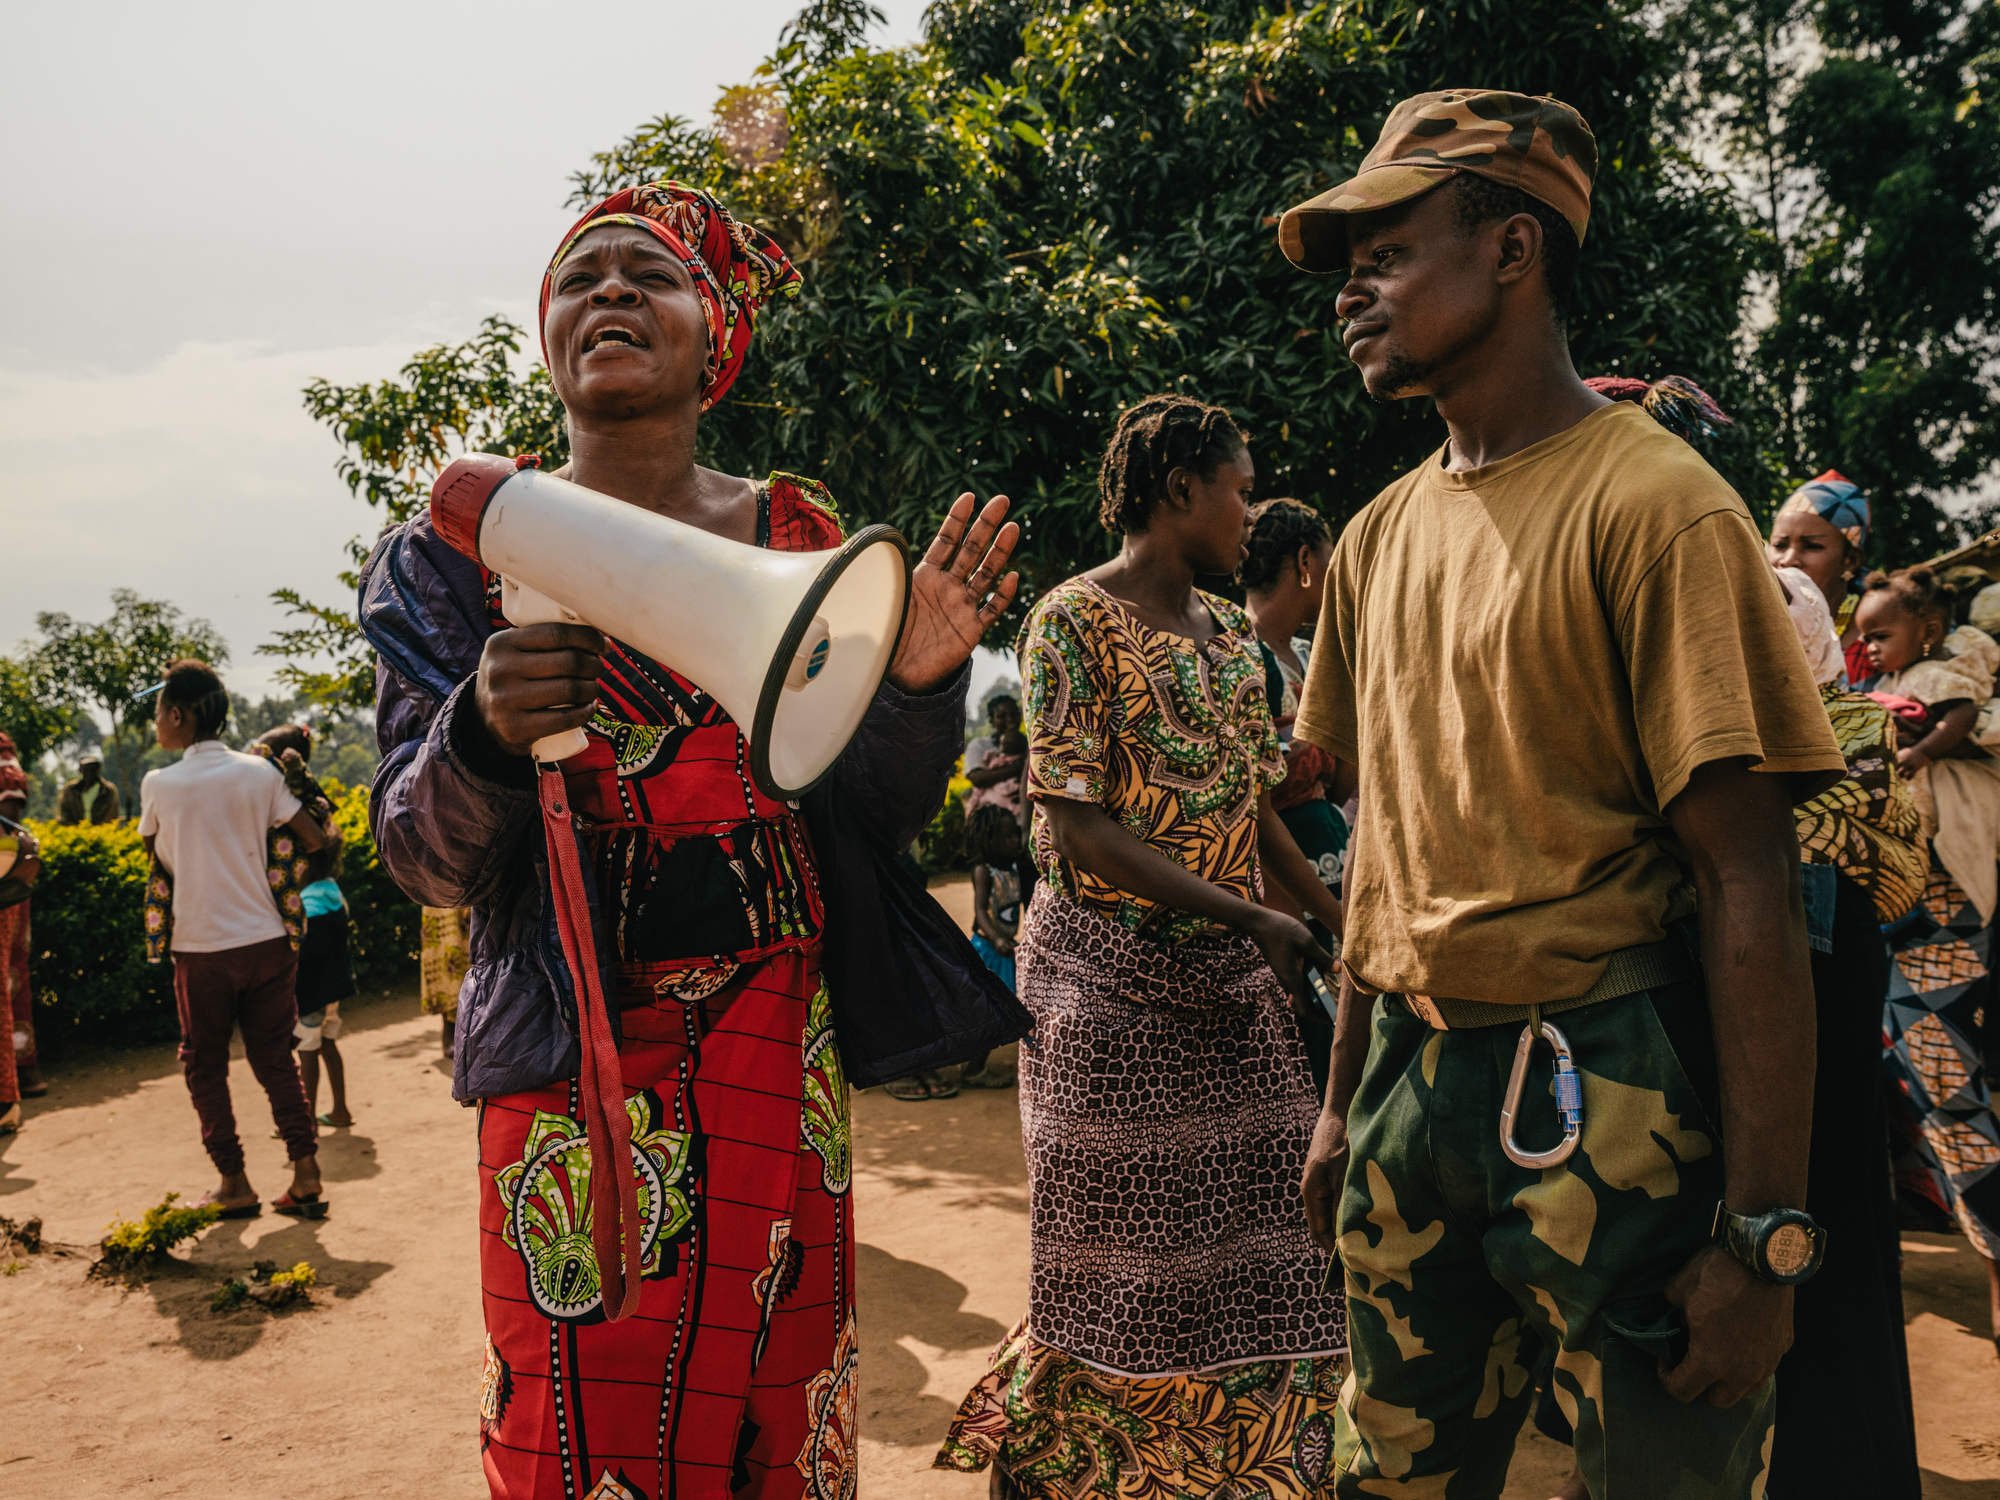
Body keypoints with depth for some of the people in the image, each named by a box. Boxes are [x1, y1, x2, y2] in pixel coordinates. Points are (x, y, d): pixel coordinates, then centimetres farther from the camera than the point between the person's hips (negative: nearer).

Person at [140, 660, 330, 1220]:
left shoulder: (158, 785, -7)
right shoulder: (260, 773, -3)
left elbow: (153, 854, 7)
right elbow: (314, 838, -1)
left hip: (201, 948, -2)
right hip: (266, 939, 3)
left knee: (205, 1067, 13)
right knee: (275, 1058, 11)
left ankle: (235, 1184, 14)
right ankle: (305, 1174, 6)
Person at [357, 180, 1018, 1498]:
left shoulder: (800, 536, 5)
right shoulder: (467, 554, 1)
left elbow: (873, 820, 5)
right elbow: (427, 864, -3)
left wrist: (917, 687, -14)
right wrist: (485, 732, -23)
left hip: (779, 1046, 2)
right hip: (572, 1059, -1)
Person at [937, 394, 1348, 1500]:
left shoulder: (1229, 632, 11)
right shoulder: (1074, 619, -11)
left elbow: (1256, 809, 15)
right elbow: (1083, 831, -17)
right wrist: (1254, 920, -21)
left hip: (1233, 983, 7)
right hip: (1113, 979, -6)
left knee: (1250, 1241, 10)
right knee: (1124, 1255, 6)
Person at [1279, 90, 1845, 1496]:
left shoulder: (1656, 505, -12)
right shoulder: (1380, 534, 9)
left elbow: (1751, 886, -15)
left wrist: (1763, 1237, -17)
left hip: (1608, 1094, -6)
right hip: (1416, 1078, 6)